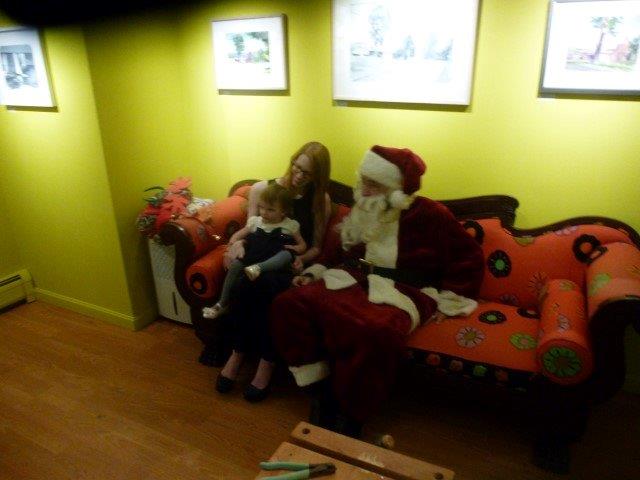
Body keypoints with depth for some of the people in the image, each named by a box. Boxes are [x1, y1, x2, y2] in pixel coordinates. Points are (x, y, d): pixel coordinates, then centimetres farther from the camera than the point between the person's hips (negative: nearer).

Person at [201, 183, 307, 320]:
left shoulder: (290, 225, 10)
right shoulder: (255, 221, 17)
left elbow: (302, 244, 14)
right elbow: (238, 235, 20)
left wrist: (296, 249, -9)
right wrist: (233, 244, -1)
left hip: (274, 261, -2)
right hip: (253, 256, 3)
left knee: (287, 253, -33)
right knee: (235, 264, -25)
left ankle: (258, 268, -53)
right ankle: (222, 304, -15)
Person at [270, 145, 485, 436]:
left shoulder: (428, 214, -2)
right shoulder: (363, 210, 12)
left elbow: (469, 257, 3)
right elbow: (343, 252, 23)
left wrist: (446, 297, -2)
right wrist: (314, 273, 10)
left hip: (400, 291, -5)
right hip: (353, 279, 5)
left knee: (376, 333, -41)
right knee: (289, 303, -22)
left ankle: (350, 414, -15)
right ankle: (320, 394, -13)